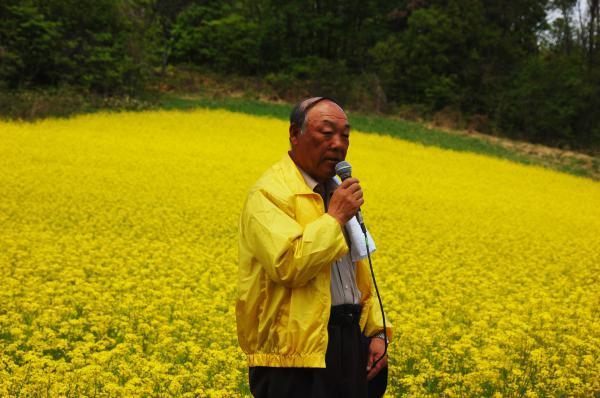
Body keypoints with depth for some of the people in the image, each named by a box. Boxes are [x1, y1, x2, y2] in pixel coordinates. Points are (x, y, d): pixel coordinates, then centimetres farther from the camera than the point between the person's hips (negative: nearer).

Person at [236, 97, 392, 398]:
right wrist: (335, 217, -16)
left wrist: (377, 332, 12)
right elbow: (289, 266, -26)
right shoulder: (270, 193, -11)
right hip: (299, 350, -8)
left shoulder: (337, 192, 17)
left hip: (349, 341, 8)